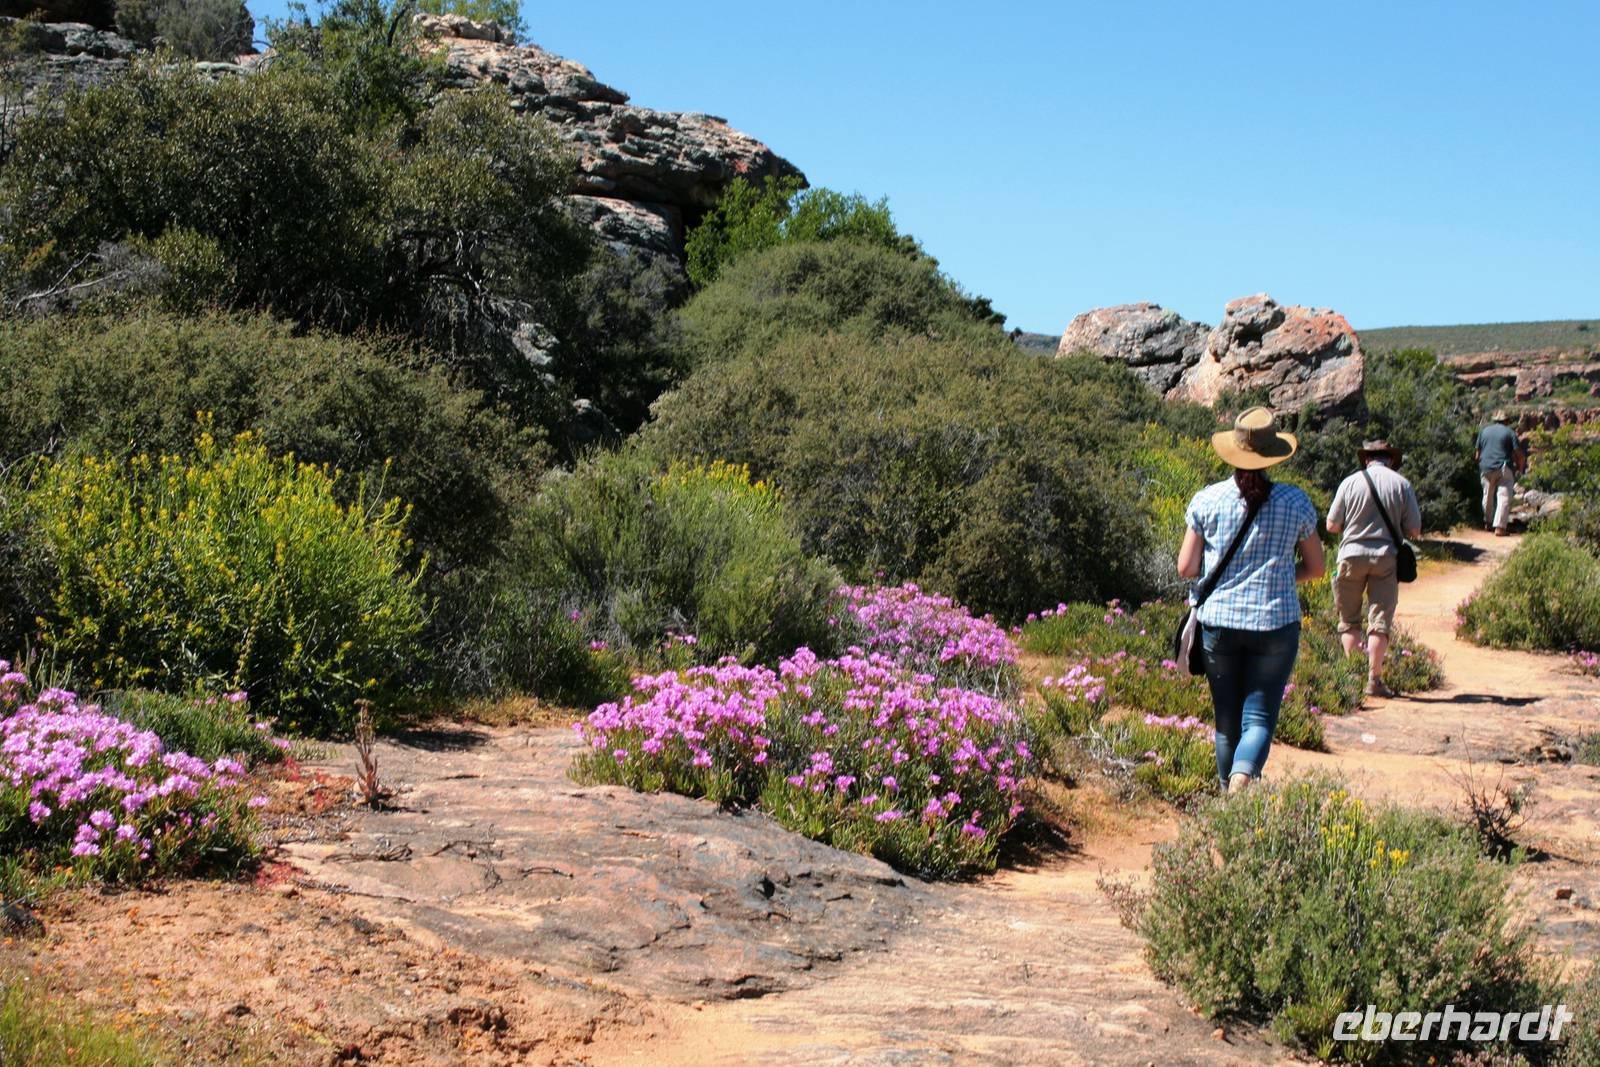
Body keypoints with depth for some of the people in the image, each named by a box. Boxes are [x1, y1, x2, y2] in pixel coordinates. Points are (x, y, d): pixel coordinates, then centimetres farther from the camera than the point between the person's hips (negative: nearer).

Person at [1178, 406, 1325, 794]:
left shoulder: (1207, 500, -2)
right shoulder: (1295, 502, -1)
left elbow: (1186, 567, -2)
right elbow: (1315, 567, 8)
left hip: (1218, 622, 1)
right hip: (1276, 624, -1)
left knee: (1227, 720, 13)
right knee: (1260, 718, -1)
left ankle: (1230, 793, 23)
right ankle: (1241, 783, -25)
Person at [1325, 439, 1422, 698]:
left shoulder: (1351, 482, -1)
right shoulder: (1402, 484, 0)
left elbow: (1332, 525, 0)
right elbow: (1414, 530, 1)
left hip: (1352, 555, 0)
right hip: (1386, 558, 0)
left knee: (1349, 621, 12)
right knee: (1380, 622, 3)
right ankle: (1374, 679, 0)